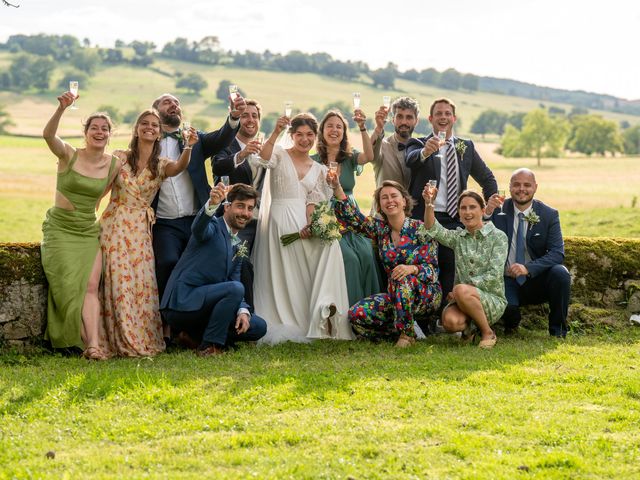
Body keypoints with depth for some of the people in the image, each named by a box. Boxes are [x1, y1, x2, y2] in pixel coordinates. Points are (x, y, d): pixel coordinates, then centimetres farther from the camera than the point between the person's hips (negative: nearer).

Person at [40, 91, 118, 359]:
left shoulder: (114, 165, 1)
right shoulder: (68, 154, -8)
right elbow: (48, 134, -29)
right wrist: (61, 108, -44)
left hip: (88, 232, 2)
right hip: (59, 229, -2)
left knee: (91, 286, -15)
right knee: (70, 286, -10)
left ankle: (93, 344, -25)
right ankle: (85, 341, 2)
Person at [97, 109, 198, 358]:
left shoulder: (160, 165, 4)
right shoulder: (119, 158, 1)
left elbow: (179, 167, -18)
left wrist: (189, 147, -37)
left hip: (140, 229, 2)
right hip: (114, 224, -2)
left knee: (142, 283, 0)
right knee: (118, 281, -5)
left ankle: (143, 339, 11)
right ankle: (122, 341, 1)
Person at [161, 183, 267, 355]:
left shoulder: (239, 245, 17)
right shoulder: (213, 226, -6)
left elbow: (235, 280, 15)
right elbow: (198, 229, -31)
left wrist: (243, 311, -4)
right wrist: (212, 204, -52)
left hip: (204, 301, 8)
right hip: (182, 301, -8)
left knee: (258, 327, 1)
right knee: (235, 288, -28)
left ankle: (194, 333, 8)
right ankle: (210, 347, -15)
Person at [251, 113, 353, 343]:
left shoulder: (319, 170, 18)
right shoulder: (280, 155, 5)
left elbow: (312, 201, 8)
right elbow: (264, 159, -19)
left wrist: (309, 225, -12)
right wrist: (275, 132, -34)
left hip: (303, 221, 3)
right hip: (279, 220, -3)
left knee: (329, 244, -20)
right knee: (284, 275, -8)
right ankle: (286, 326, -4)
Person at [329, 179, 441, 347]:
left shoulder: (419, 229, -8)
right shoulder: (379, 228, 5)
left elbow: (432, 269, -13)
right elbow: (352, 218, -11)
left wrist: (412, 268, -35)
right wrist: (336, 187, -24)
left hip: (425, 293, -4)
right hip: (396, 295, 4)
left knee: (402, 280, -37)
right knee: (356, 314, -18)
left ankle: (407, 334, -23)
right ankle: (404, 330, 0)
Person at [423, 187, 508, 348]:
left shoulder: (498, 237, -1)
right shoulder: (458, 237, 10)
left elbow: (494, 275, -11)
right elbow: (433, 230, -11)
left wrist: (463, 289, -15)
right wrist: (429, 204, -28)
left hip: (492, 300, -2)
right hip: (463, 300, 3)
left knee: (461, 290, -34)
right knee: (450, 321, -32)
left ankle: (488, 332, -11)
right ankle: (469, 327, 5)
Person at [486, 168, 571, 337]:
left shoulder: (549, 215, -2)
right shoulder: (498, 210, -2)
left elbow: (557, 253, -12)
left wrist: (528, 268, -28)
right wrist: (487, 213, -26)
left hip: (536, 280, 1)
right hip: (506, 280, -1)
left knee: (561, 273, -30)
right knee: (507, 309, -31)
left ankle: (558, 330, -10)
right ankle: (511, 323, 10)